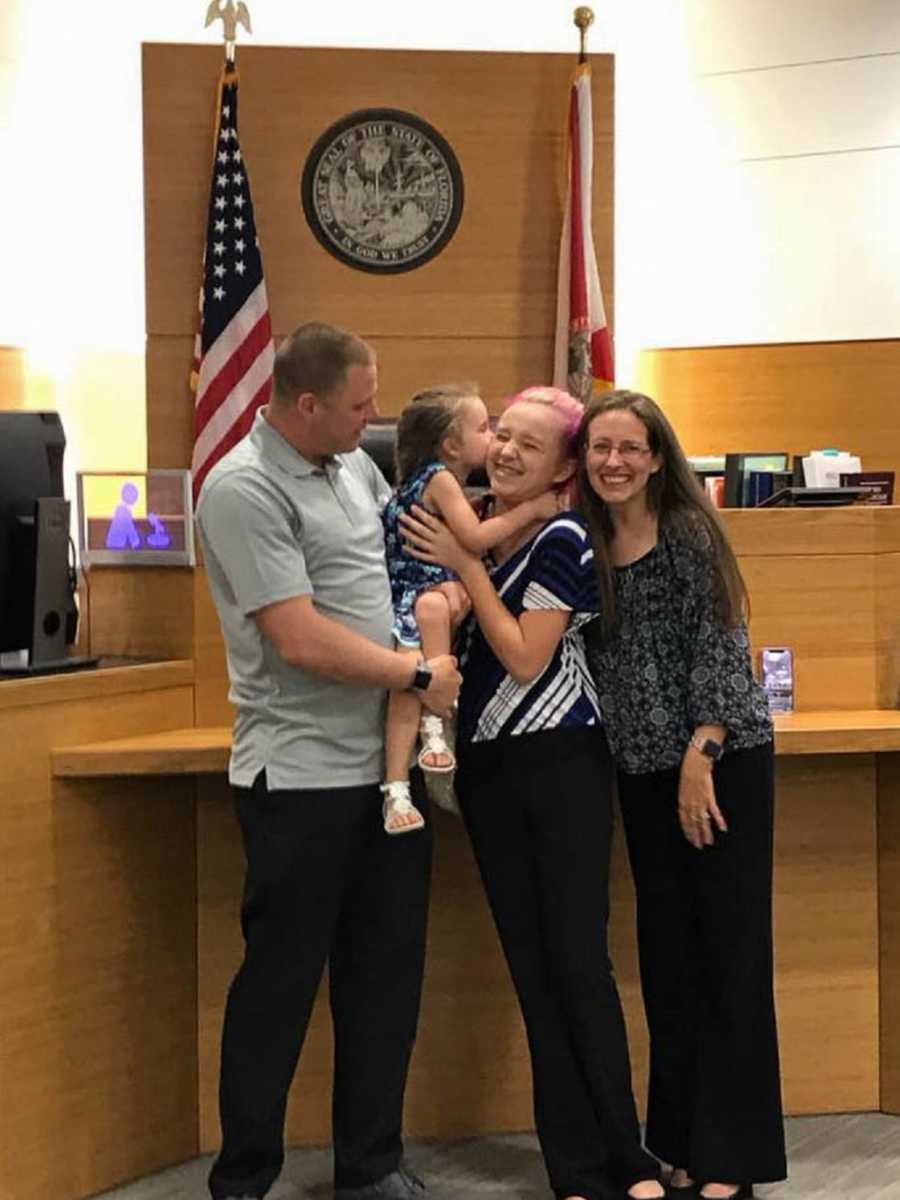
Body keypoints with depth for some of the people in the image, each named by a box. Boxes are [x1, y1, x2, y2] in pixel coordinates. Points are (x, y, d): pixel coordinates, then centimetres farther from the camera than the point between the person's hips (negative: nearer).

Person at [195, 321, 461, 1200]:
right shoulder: (244, 489, -14)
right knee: (280, 983, 1)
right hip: (302, 777, -8)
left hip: (385, 766, 8)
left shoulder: (354, 465, 10)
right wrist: (421, 676, -11)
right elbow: (300, 639, -20)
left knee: (385, 974, 12)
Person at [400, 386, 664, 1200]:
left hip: (561, 764, -6)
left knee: (579, 962, -5)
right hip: (486, 768, 6)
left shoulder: (563, 540, -9)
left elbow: (525, 659, -15)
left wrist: (466, 566, -13)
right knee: (533, 968, 6)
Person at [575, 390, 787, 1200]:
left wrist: (701, 758, -18)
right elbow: (596, 657, 13)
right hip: (643, 770, 6)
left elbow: (720, 648, -12)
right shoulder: (586, 544, 8)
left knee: (731, 950, -2)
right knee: (668, 951, 9)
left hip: (722, 761, -6)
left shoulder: (689, 533, -7)